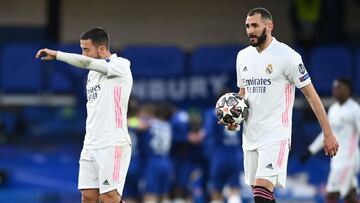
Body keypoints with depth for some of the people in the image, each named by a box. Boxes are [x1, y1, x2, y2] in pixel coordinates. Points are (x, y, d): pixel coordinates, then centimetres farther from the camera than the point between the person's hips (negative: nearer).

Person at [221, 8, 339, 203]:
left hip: (275, 135, -7)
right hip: (250, 135, 7)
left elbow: (311, 94, -7)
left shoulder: (287, 56, -10)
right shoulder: (243, 56, 10)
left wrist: (328, 135, -8)